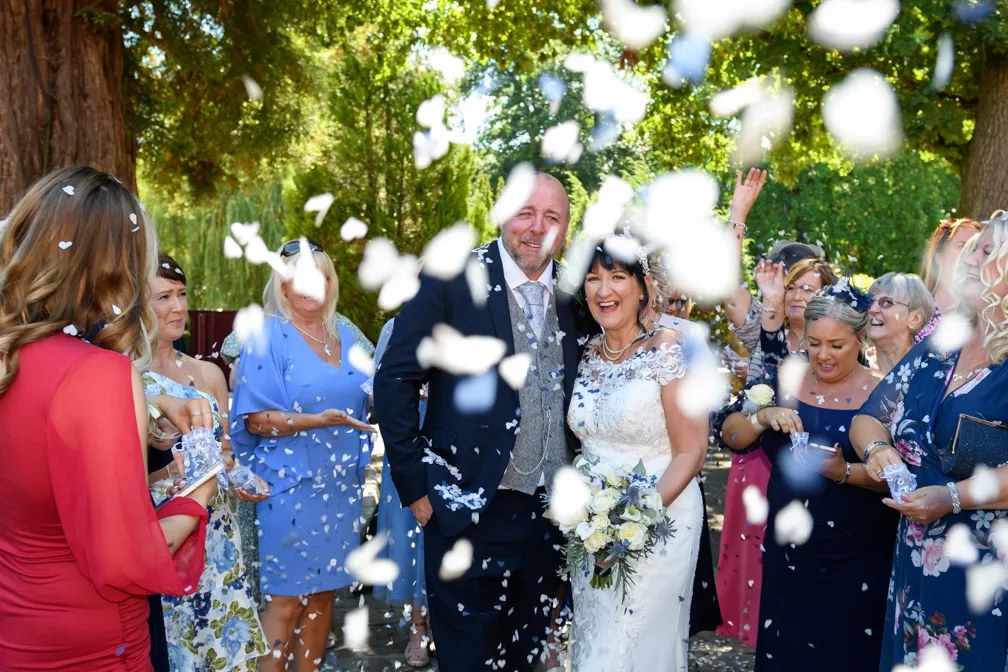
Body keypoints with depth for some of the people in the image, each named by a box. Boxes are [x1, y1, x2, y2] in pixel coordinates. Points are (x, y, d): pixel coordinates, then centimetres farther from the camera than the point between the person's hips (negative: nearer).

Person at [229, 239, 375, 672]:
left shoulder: (345, 338, 11)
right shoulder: (268, 336, -7)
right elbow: (254, 419, -13)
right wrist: (317, 421, -25)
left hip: (341, 485, 6)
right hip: (291, 485, -6)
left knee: (323, 592, 12)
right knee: (287, 600, -1)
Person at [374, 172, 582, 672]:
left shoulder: (575, 294, 5)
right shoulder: (449, 280, -8)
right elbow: (394, 382, -9)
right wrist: (416, 485, -10)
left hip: (550, 512, 5)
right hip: (470, 512, -4)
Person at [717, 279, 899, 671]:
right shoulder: (783, 380, 1)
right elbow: (731, 436, -1)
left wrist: (846, 472, -27)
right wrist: (763, 416, -20)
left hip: (857, 562, -3)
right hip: (787, 552, 3)